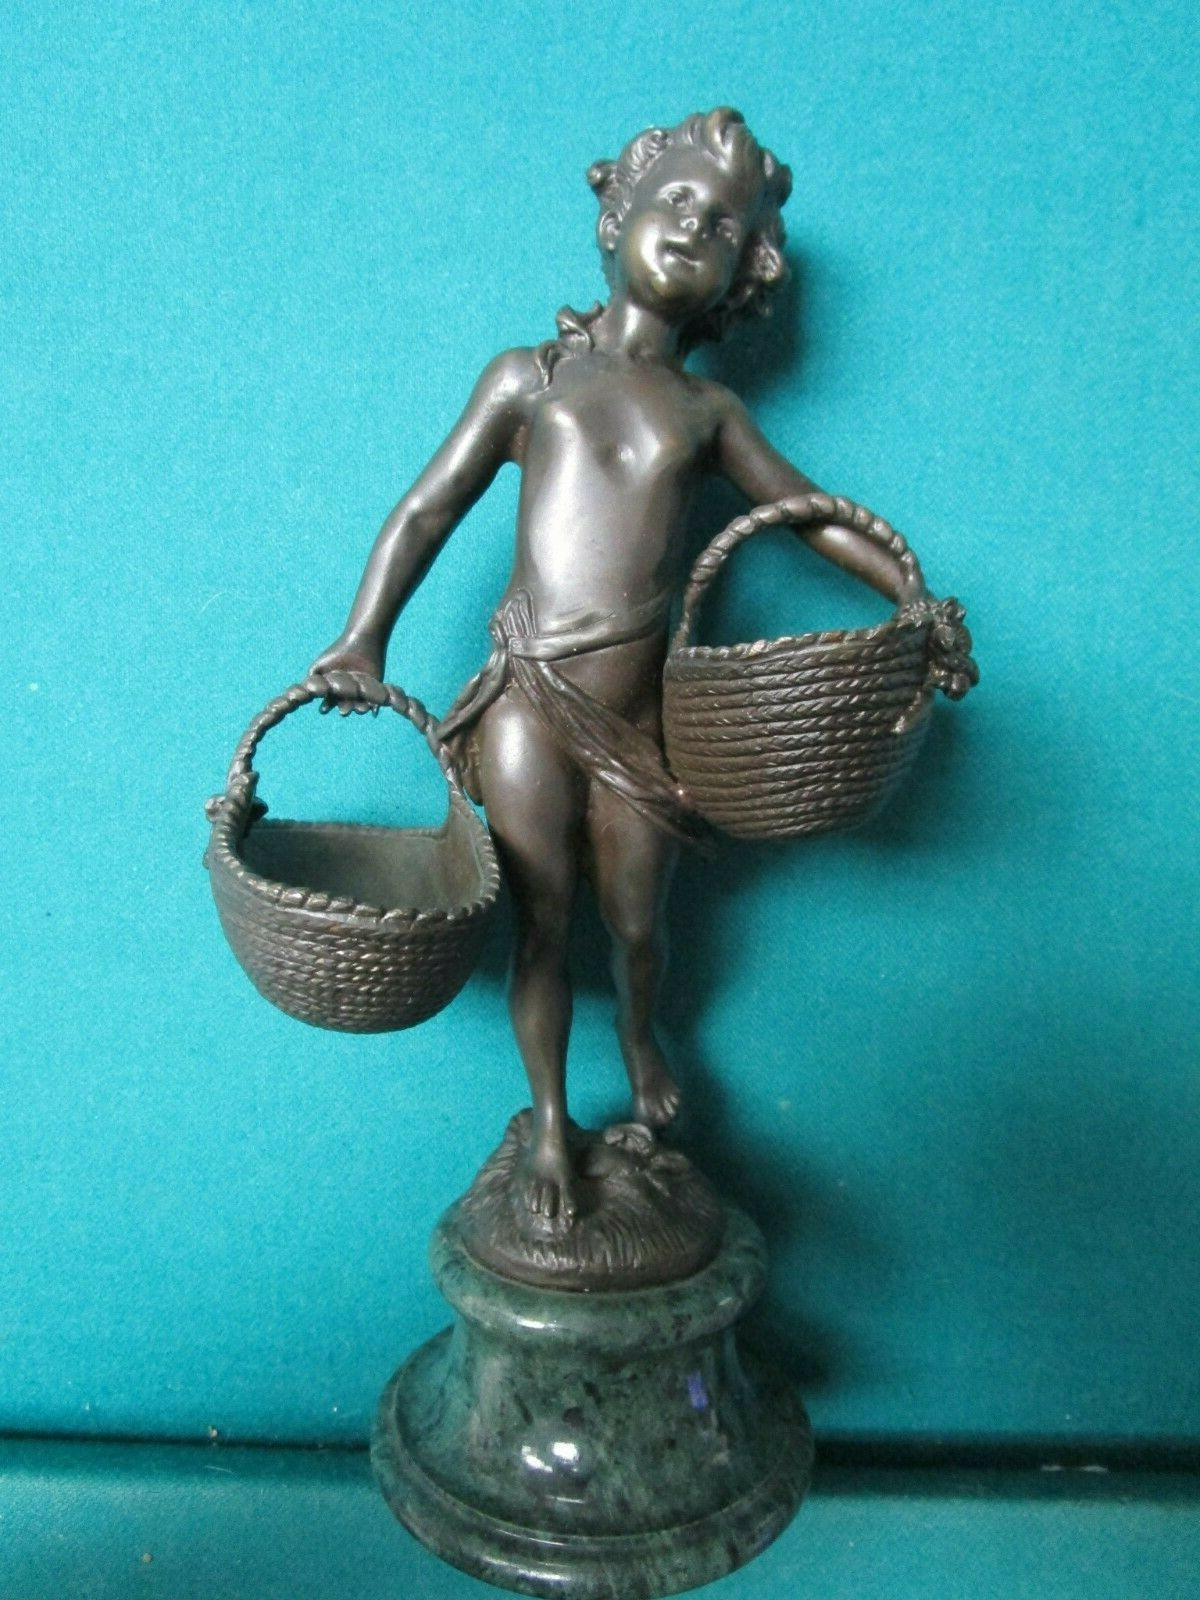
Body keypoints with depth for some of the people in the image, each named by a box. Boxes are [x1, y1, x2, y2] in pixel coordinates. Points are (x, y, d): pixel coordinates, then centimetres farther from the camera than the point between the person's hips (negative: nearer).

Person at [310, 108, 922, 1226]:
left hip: (639, 715, 2)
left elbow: (811, 510, 15)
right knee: (540, 931, 6)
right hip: (529, 710, -2)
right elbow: (426, 511, 2)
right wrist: (363, 641, -8)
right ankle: (550, 1123, 28)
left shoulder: (707, 408, 11)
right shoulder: (528, 378, 5)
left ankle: (639, 1038, 49)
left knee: (635, 924, 14)